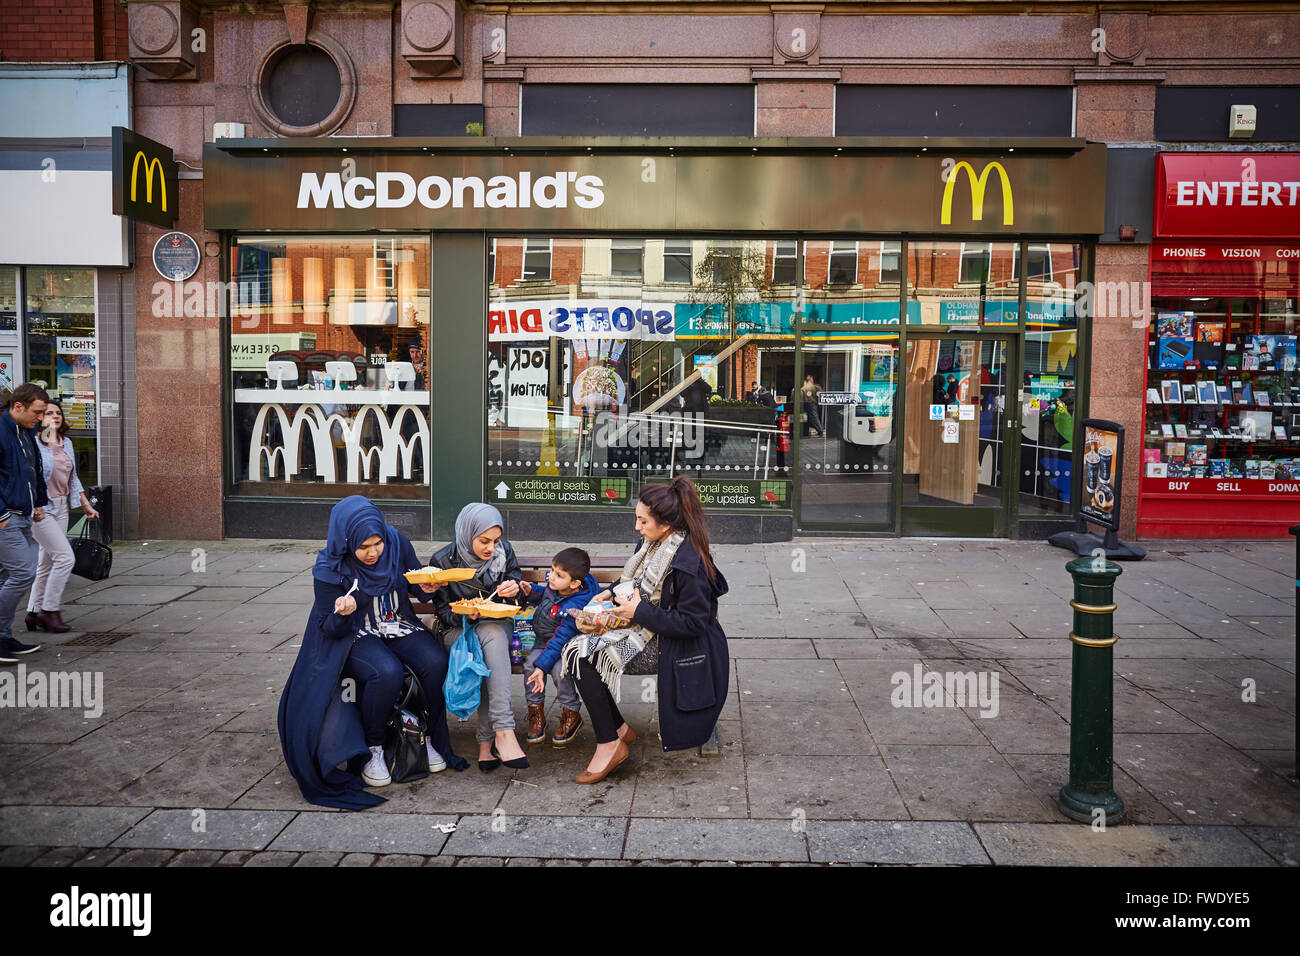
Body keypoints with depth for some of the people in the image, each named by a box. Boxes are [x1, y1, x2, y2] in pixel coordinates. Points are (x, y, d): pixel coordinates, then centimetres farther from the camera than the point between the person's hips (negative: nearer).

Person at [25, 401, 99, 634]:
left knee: (47, 562, 11)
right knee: (65, 556, -13)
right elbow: (44, 468, -28)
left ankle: (34, 612, 19)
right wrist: (49, 440, -28)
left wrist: (87, 506, 18)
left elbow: (72, 478, 19)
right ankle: (49, 610, -1)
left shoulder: (67, 443, 12)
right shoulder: (34, 443, -11)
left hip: (60, 507, 8)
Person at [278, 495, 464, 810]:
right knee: (387, 672, -35)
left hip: (400, 626, 4)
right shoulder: (330, 569, -16)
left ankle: (429, 738, -4)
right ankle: (372, 750, -12)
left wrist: (426, 587, -14)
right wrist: (342, 615, -33)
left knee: (435, 662, -26)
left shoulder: (397, 542, -9)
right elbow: (328, 629, -9)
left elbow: (413, 579, 10)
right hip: (357, 635, -3)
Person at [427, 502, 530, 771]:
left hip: (498, 626, 2)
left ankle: (488, 741, -41)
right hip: (458, 631, -2)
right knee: (491, 637, -35)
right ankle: (503, 732, -40)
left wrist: (515, 590, -13)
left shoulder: (504, 551, -2)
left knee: (493, 635, -36)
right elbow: (444, 613, -4)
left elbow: (517, 583, 11)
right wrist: (466, 614, -25)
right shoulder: (443, 561, -8)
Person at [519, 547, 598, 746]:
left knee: (558, 668, -30)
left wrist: (543, 666, -33)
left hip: (565, 646, -7)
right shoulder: (553, 584, -7)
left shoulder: (575, 607, -30)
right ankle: (536, 712, -2)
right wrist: (531, 592, -2)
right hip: (543, 640, 7)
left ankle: (571, 714, -5)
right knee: (530, 663, -18)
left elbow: (561, 639, -31)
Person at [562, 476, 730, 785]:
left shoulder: (687, 562, -25)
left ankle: (609, 745, -5)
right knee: (577, 650, -6)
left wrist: (639, 612, -20)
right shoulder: (656, 545, 2)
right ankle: (619, 729, 4)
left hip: (674, 649, -9)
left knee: (586, 656, -20)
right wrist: (612, 592, 4)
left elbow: (692, 622, -24)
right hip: (646, 631, 9)